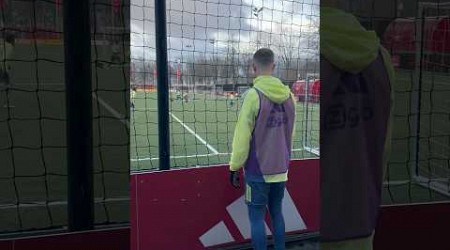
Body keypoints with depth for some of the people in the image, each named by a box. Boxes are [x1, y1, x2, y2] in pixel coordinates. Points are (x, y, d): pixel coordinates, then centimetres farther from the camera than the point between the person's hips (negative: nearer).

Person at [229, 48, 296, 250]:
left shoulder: (254, 95, -15)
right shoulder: (288, 95, 1)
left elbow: (243, 137, -14)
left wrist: (234, 166, -4)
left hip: (258, 171, -5)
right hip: (281, 169, 5)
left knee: (256, 217, 4)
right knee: (276, 213, 17)